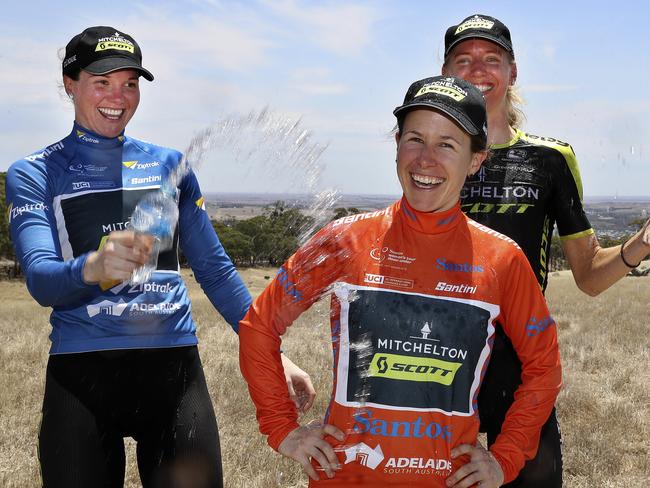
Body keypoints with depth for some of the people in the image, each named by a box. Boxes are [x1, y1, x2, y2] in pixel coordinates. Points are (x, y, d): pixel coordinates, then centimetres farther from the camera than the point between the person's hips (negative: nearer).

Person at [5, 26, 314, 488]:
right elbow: (40, 278, -12)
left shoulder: (169, 164, 12)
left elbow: (215, 269, 16)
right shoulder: (34, 174, 3)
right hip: (81, 374, -2)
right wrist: (93, 268, -34)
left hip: (175, 366, 2)